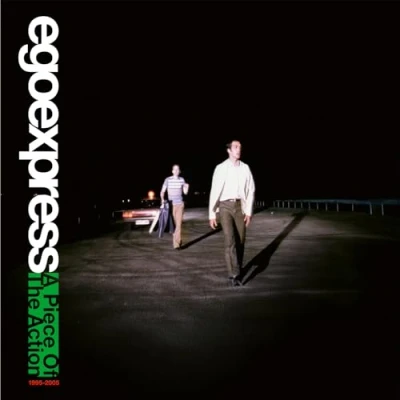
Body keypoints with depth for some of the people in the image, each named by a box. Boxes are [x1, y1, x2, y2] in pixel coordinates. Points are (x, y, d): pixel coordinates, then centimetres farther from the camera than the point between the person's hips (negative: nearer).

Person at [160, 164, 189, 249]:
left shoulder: (182, 180, 3)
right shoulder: (168, 179, -3)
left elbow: (185, 192, 7)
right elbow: (162, 191, -1)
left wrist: (187, 187, -14)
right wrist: (162, 200, -19)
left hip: (180, 204, 0)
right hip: (171, 205, 0)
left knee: (179, 224, -8)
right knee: (173, 224, 9)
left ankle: (177, 243, -9)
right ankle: (178, 241, 27)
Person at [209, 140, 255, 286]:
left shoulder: (245, 168, 4)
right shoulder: (220, 168, -2)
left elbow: (251, 190, 5)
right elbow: (214, 191, -2)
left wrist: (249, 211, -3)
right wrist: (211, 214, -4)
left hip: (240, 206, 3)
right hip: (225, 206, -2)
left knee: (240, 241, 6)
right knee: (230, 240, -12)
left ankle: (236, 271, 21)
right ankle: (234, 274, -8)